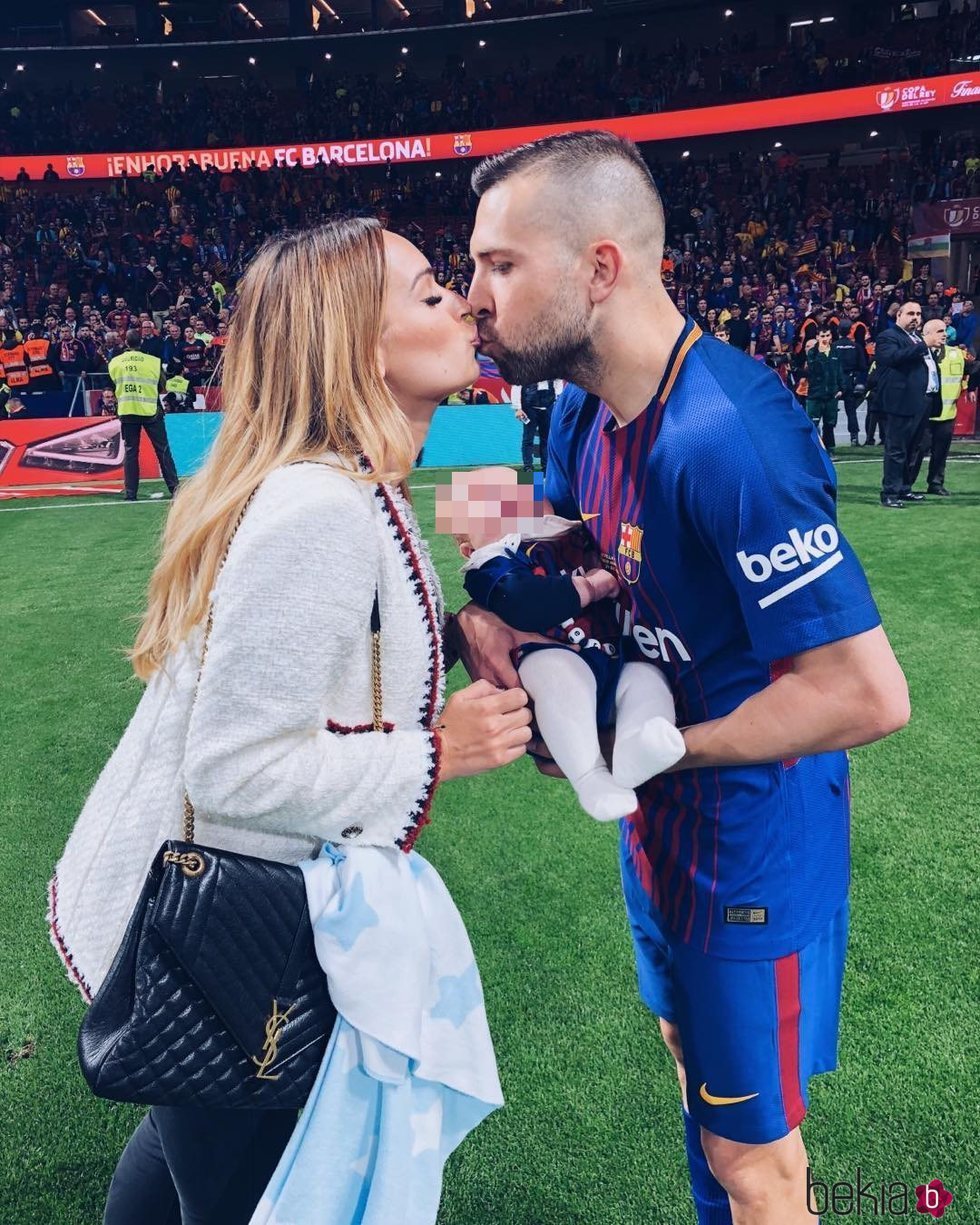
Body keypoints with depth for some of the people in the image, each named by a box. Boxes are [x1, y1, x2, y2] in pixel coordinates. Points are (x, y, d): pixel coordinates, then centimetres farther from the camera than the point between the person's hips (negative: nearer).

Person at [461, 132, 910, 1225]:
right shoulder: (584, 410, -3)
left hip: (753, 842, -8)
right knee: (697, 1076, 29)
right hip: (657, 820, 8)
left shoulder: (729, 436, -31)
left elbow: (867, 693, -32)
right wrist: (484, 612, -9)